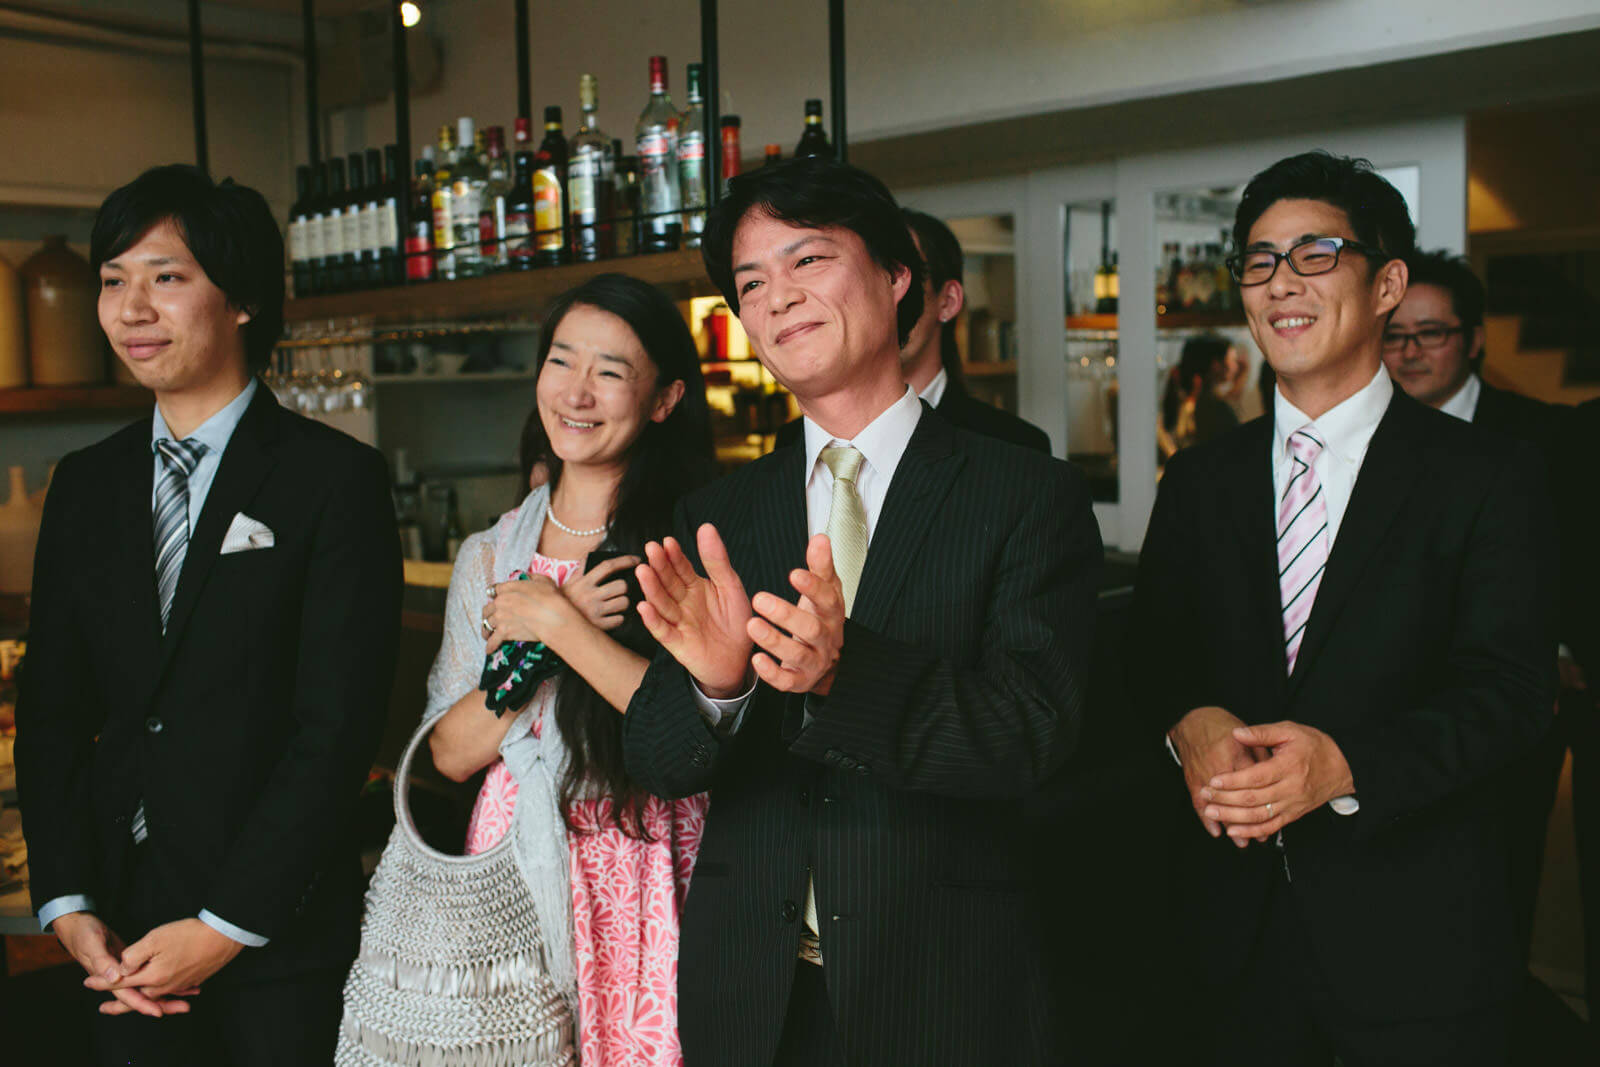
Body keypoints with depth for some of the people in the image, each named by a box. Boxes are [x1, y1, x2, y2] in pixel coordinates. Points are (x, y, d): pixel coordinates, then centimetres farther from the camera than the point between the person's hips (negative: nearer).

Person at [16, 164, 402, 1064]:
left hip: (280, 931, -4)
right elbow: (52, 709, 8)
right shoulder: (86, 484, 8)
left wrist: (224, 926, -13)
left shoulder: (337, 477, -9)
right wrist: (68, 903, -2)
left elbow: (338, 725, -13)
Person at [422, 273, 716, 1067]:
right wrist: (531, 643, -12)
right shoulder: (487, 556, 8)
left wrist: (557, 624, -16)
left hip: (644, 875, -3)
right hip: (514, 874, 3)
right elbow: (451, 753, 2)